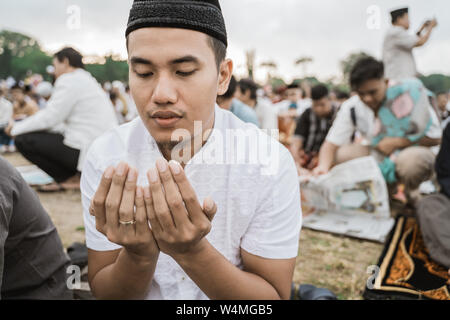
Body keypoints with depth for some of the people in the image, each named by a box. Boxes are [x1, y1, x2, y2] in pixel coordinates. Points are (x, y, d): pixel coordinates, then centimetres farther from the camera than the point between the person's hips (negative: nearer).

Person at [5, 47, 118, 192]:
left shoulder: (69, 80, -8)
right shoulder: (87, 79, 20)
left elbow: (49, 118, -12)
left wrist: (17, 128, 4)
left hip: (89, 151, -10)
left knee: (23, 140, -5)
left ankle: (71, 180, -2)